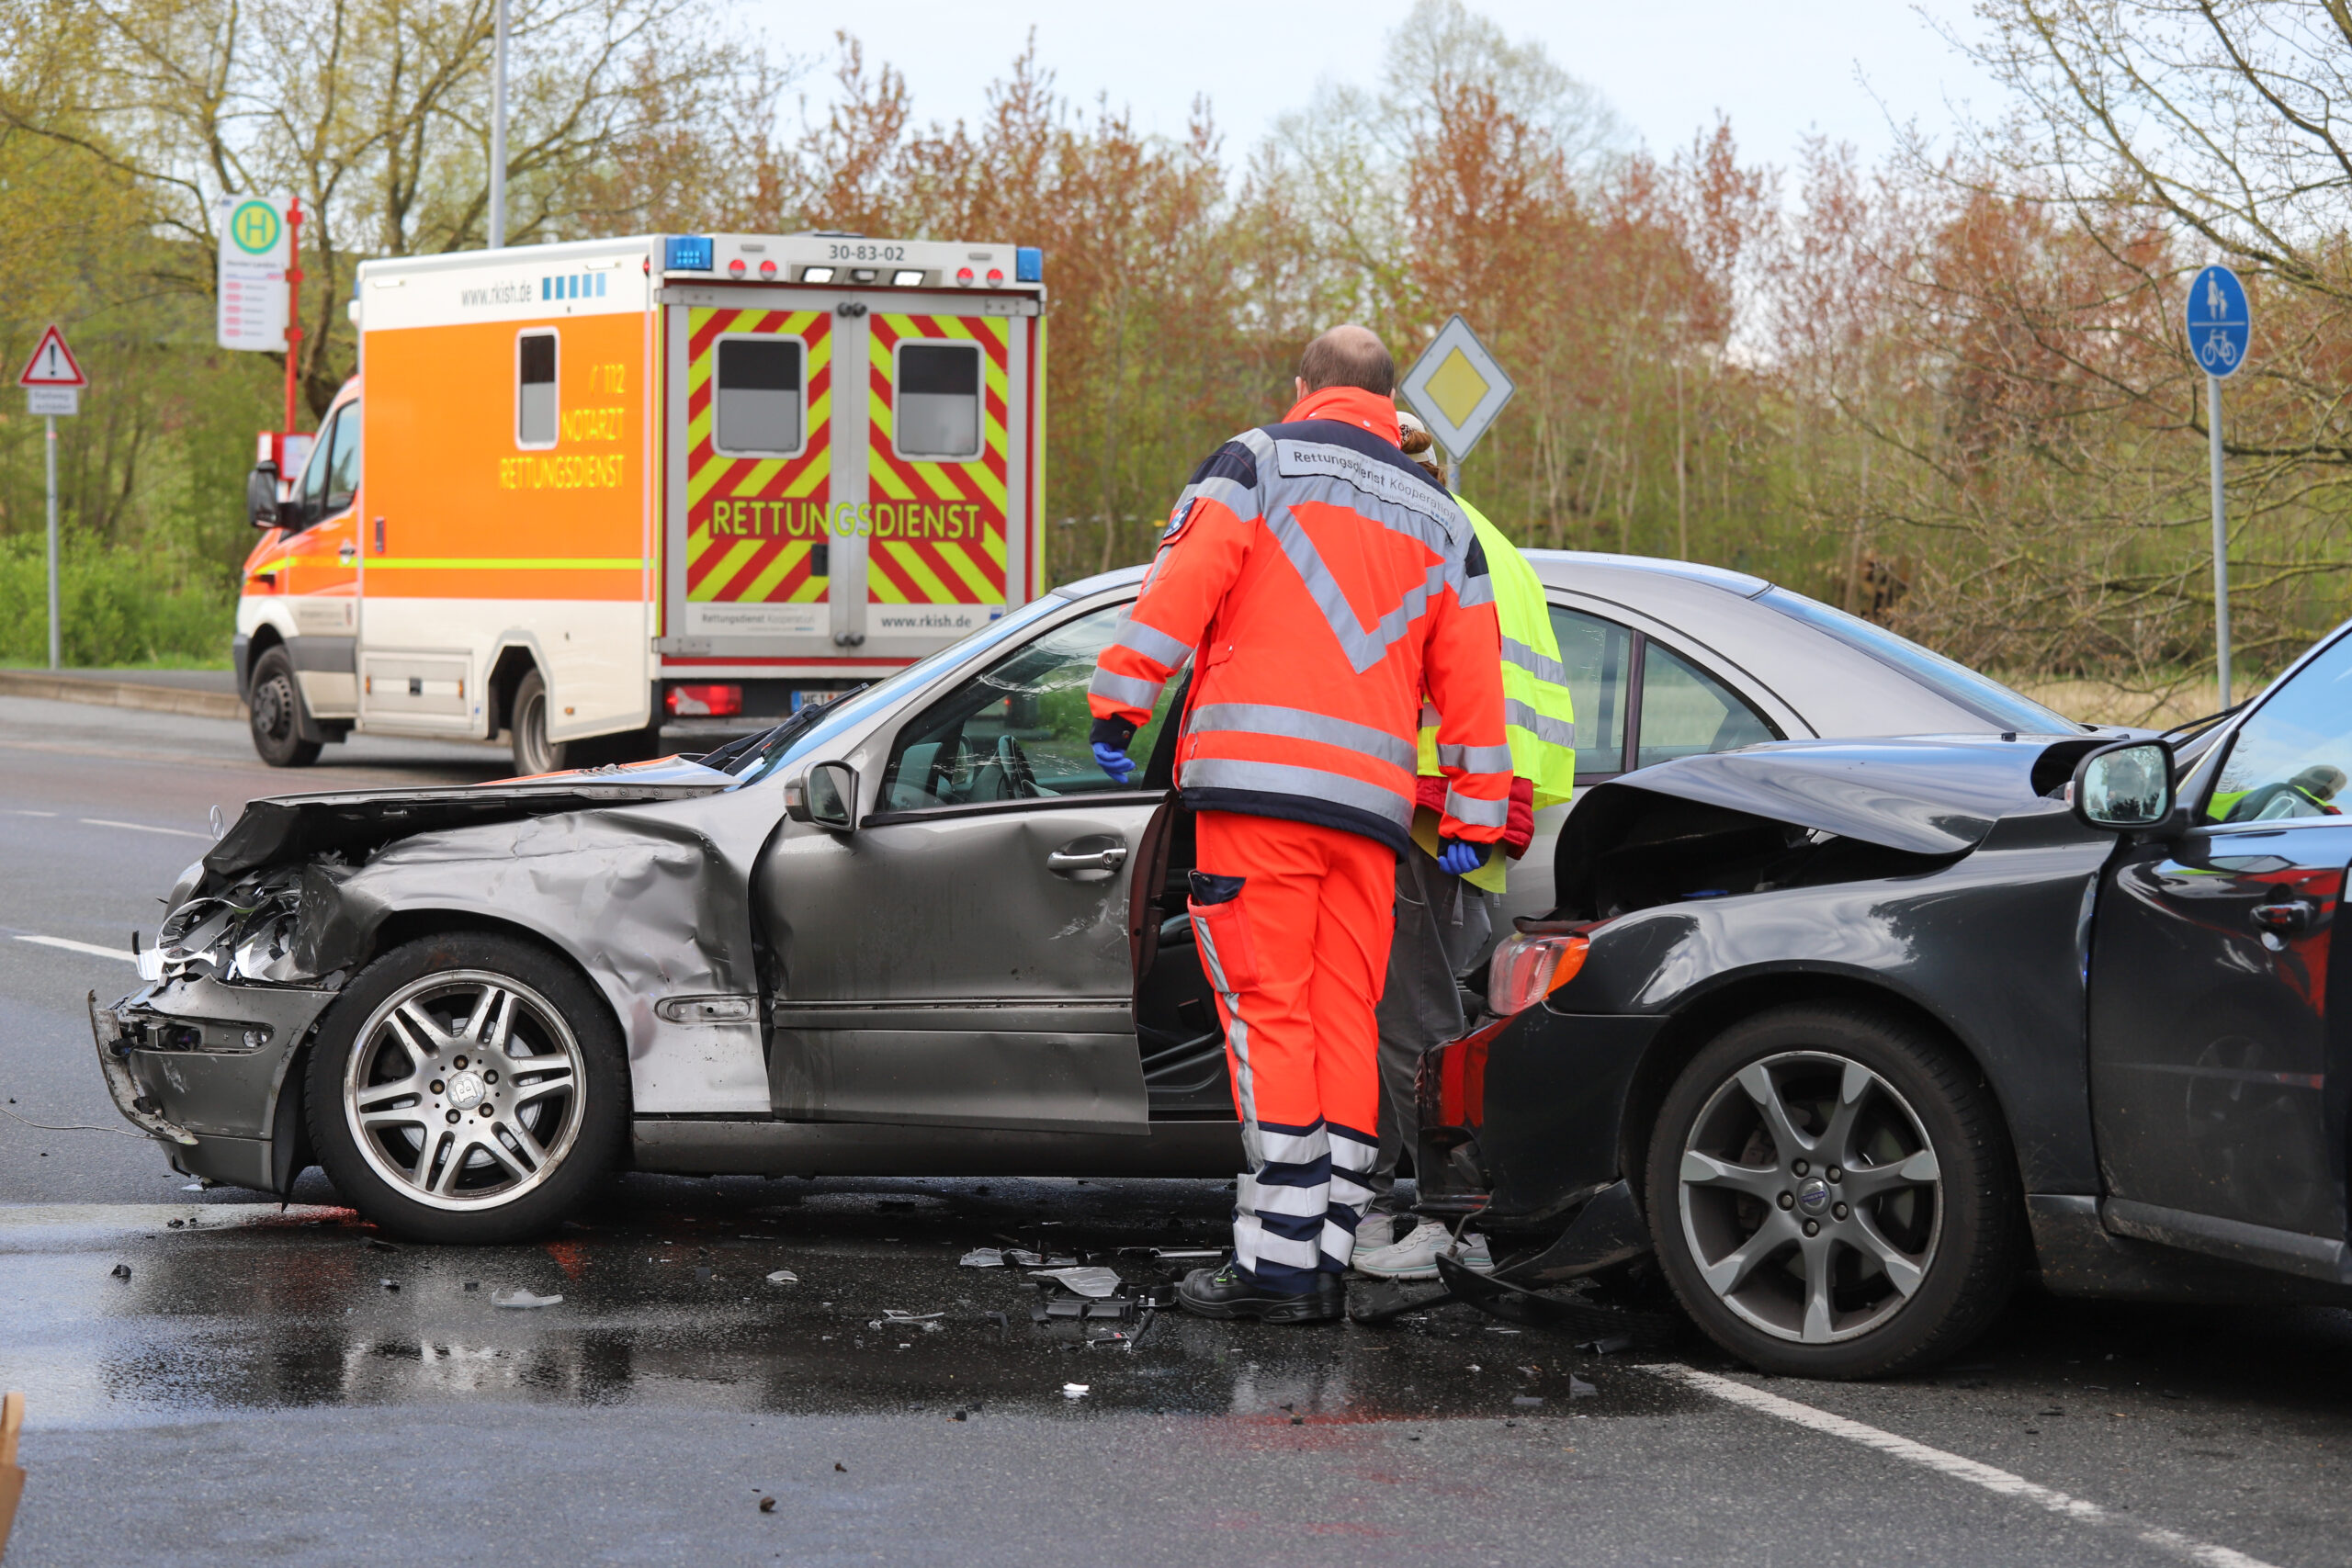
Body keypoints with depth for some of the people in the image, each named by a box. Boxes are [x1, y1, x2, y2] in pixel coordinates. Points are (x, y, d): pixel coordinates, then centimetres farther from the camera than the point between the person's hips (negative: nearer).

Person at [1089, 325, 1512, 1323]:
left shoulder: (1259, 462, 7)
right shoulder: (1441, 521, 22)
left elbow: (1187, 579, -6)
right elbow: (1472, 680, 20)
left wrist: (1120, 703, -5)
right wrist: (1472, 821, 22)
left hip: (1257, 776, -4)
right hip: (1371, 799, 5)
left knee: (1268, 1016, -6)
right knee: (1345, 1022, 8)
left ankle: (1279, 1262, -10)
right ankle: (1327, 1260, 6)